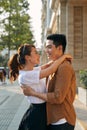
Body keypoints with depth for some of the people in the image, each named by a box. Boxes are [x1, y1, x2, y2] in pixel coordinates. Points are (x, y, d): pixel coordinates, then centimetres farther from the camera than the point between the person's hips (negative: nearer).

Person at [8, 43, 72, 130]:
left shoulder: (32, 71, 3)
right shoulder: (25, 76, -25)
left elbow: (47, 66, 15)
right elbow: (51, 70, -31)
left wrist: (61, 59, -2)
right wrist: (63, 56, -18)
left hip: (42, 110, 9)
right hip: (37, 113, -9)